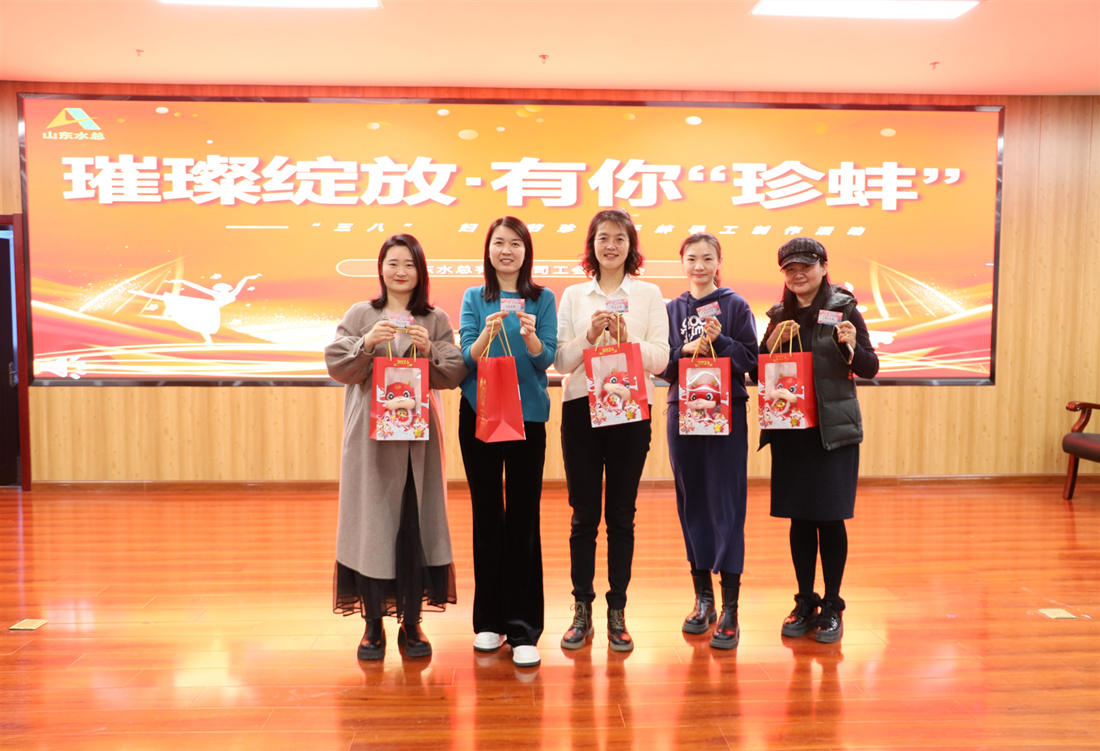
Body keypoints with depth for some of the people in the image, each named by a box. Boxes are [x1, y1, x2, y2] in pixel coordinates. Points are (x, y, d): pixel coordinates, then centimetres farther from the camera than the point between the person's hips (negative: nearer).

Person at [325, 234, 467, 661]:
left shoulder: (436, 321, 8)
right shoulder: (360, 315, 7)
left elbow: (455, 374, 0)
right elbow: (337, 366, 0)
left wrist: (428, 350, -16)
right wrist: (367, 344, -16)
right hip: (371, 436, 0)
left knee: (416, 523, 3)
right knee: (371, 522, 1)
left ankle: (411, 624, 15)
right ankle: (373, 624, 15)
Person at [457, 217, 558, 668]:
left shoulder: (543, 299, 4)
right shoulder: (474, 298, 6)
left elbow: (545, 360, -4)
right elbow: (467, 359, -3)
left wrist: (530, 334, -24)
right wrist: (487, 333, -22)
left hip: (528, 416, -1)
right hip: (479, 415, 1)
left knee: (524, 519, -2)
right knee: (486, 516, 8)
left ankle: (523, 629, 5)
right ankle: (488, 620, 21)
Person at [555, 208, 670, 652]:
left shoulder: (649, 294, 7)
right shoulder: (573, 296, 10)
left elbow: (660, 358, -1)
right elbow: (560, 361, 3)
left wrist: (626, 339, -17)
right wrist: (589, 336, -13)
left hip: (631, 409, -1)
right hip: (581, 408, 1)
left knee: (622, 514, 5)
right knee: (584, 514, 5)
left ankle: (617, 614, 16)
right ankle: (581, 612, 16)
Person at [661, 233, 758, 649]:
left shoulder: (736, 306, 2)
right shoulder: (671, 309, 11)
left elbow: (751, 360, -3)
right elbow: (660, 364, 5)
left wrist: (719, 341, -17)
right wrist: (685, 349, -12)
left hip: (726, 413, -3)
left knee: (726, 504, -5)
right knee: (692, 503, 9)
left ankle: (730, 611, 0)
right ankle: (703, 598, 23)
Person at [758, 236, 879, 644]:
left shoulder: (844, 309, -2)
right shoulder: (779, 315, 9)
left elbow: (869, 369, -2)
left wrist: (851, 346, -21)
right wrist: (772, 342, -8)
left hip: (834, 430, -3)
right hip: (789, 430, 3)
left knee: (831, 517, 1)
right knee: (799, 518, 8)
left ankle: (832, 606, 16)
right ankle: (805, 603, 21)